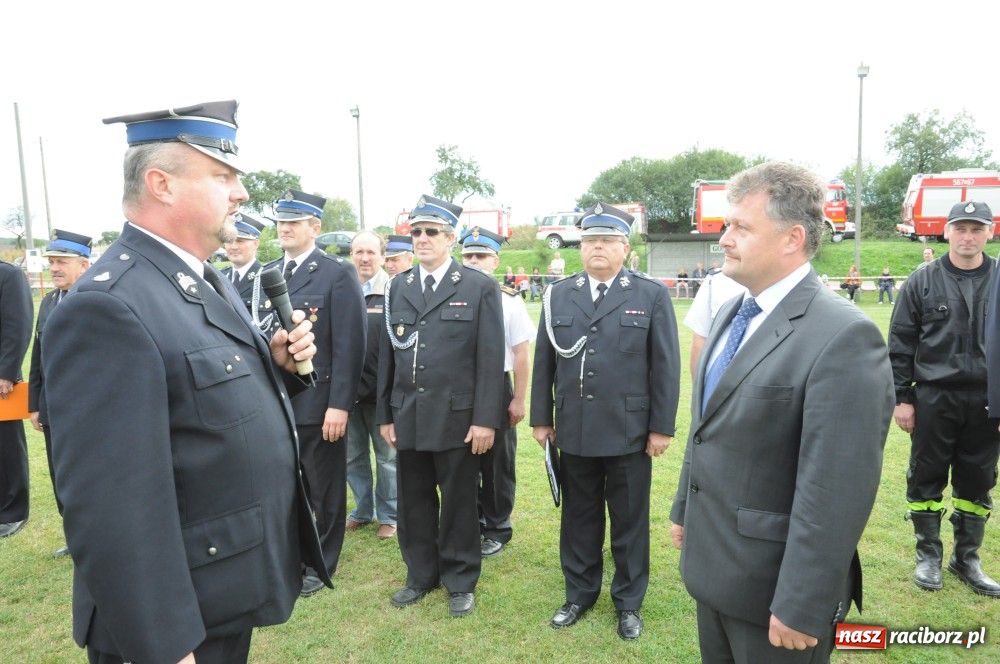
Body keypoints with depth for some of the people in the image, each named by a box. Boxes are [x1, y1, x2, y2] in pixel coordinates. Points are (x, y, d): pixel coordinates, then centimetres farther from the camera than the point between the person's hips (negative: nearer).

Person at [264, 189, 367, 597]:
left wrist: (339, 405, -17)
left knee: (322, 489, 9)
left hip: (318, 403, -5)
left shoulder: (338, 274, -7)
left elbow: (349, 345, -13)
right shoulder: (267, 273, 11)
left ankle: (319, 565, 26)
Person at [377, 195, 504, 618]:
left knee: (458, 502, 9)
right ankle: (421, 575, 33)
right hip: (408, 417, 4)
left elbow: (491, 359, -7)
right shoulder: (398, 287, 10)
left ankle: (460, 581, 27)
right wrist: (385, 414, 7)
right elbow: (387, 354, 9)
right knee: (414, 501, 14)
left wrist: (485, 419, -12)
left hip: (457, 417, -4)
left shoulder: (480, 287, -3)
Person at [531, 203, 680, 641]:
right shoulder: (558, 295, 6)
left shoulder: (652, 295, -1)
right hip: (574, 432, 2)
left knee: (630, 522, 11)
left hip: (630, 432, -2)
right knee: (578, 519, 15)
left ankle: (628, 602, 30)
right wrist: (541, 418, 5)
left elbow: (665, 366, -3)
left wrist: (662, 426, -6)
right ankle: (579, 594, 33)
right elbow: (544, 362, 7)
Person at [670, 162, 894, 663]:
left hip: (771, 581, -8)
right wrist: (684, 509, 18)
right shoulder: (731, 314, 6)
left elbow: (837, 491, -24)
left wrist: (801, 609, -20)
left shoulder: (844, 336, -22)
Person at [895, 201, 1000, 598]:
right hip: (933, 399, -2)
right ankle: (928, 555, 24)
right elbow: (900, 344, -1)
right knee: (927, 479, 8)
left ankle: (967, 558, 28)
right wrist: (902, 397, -5)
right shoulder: (923, 282, -2)